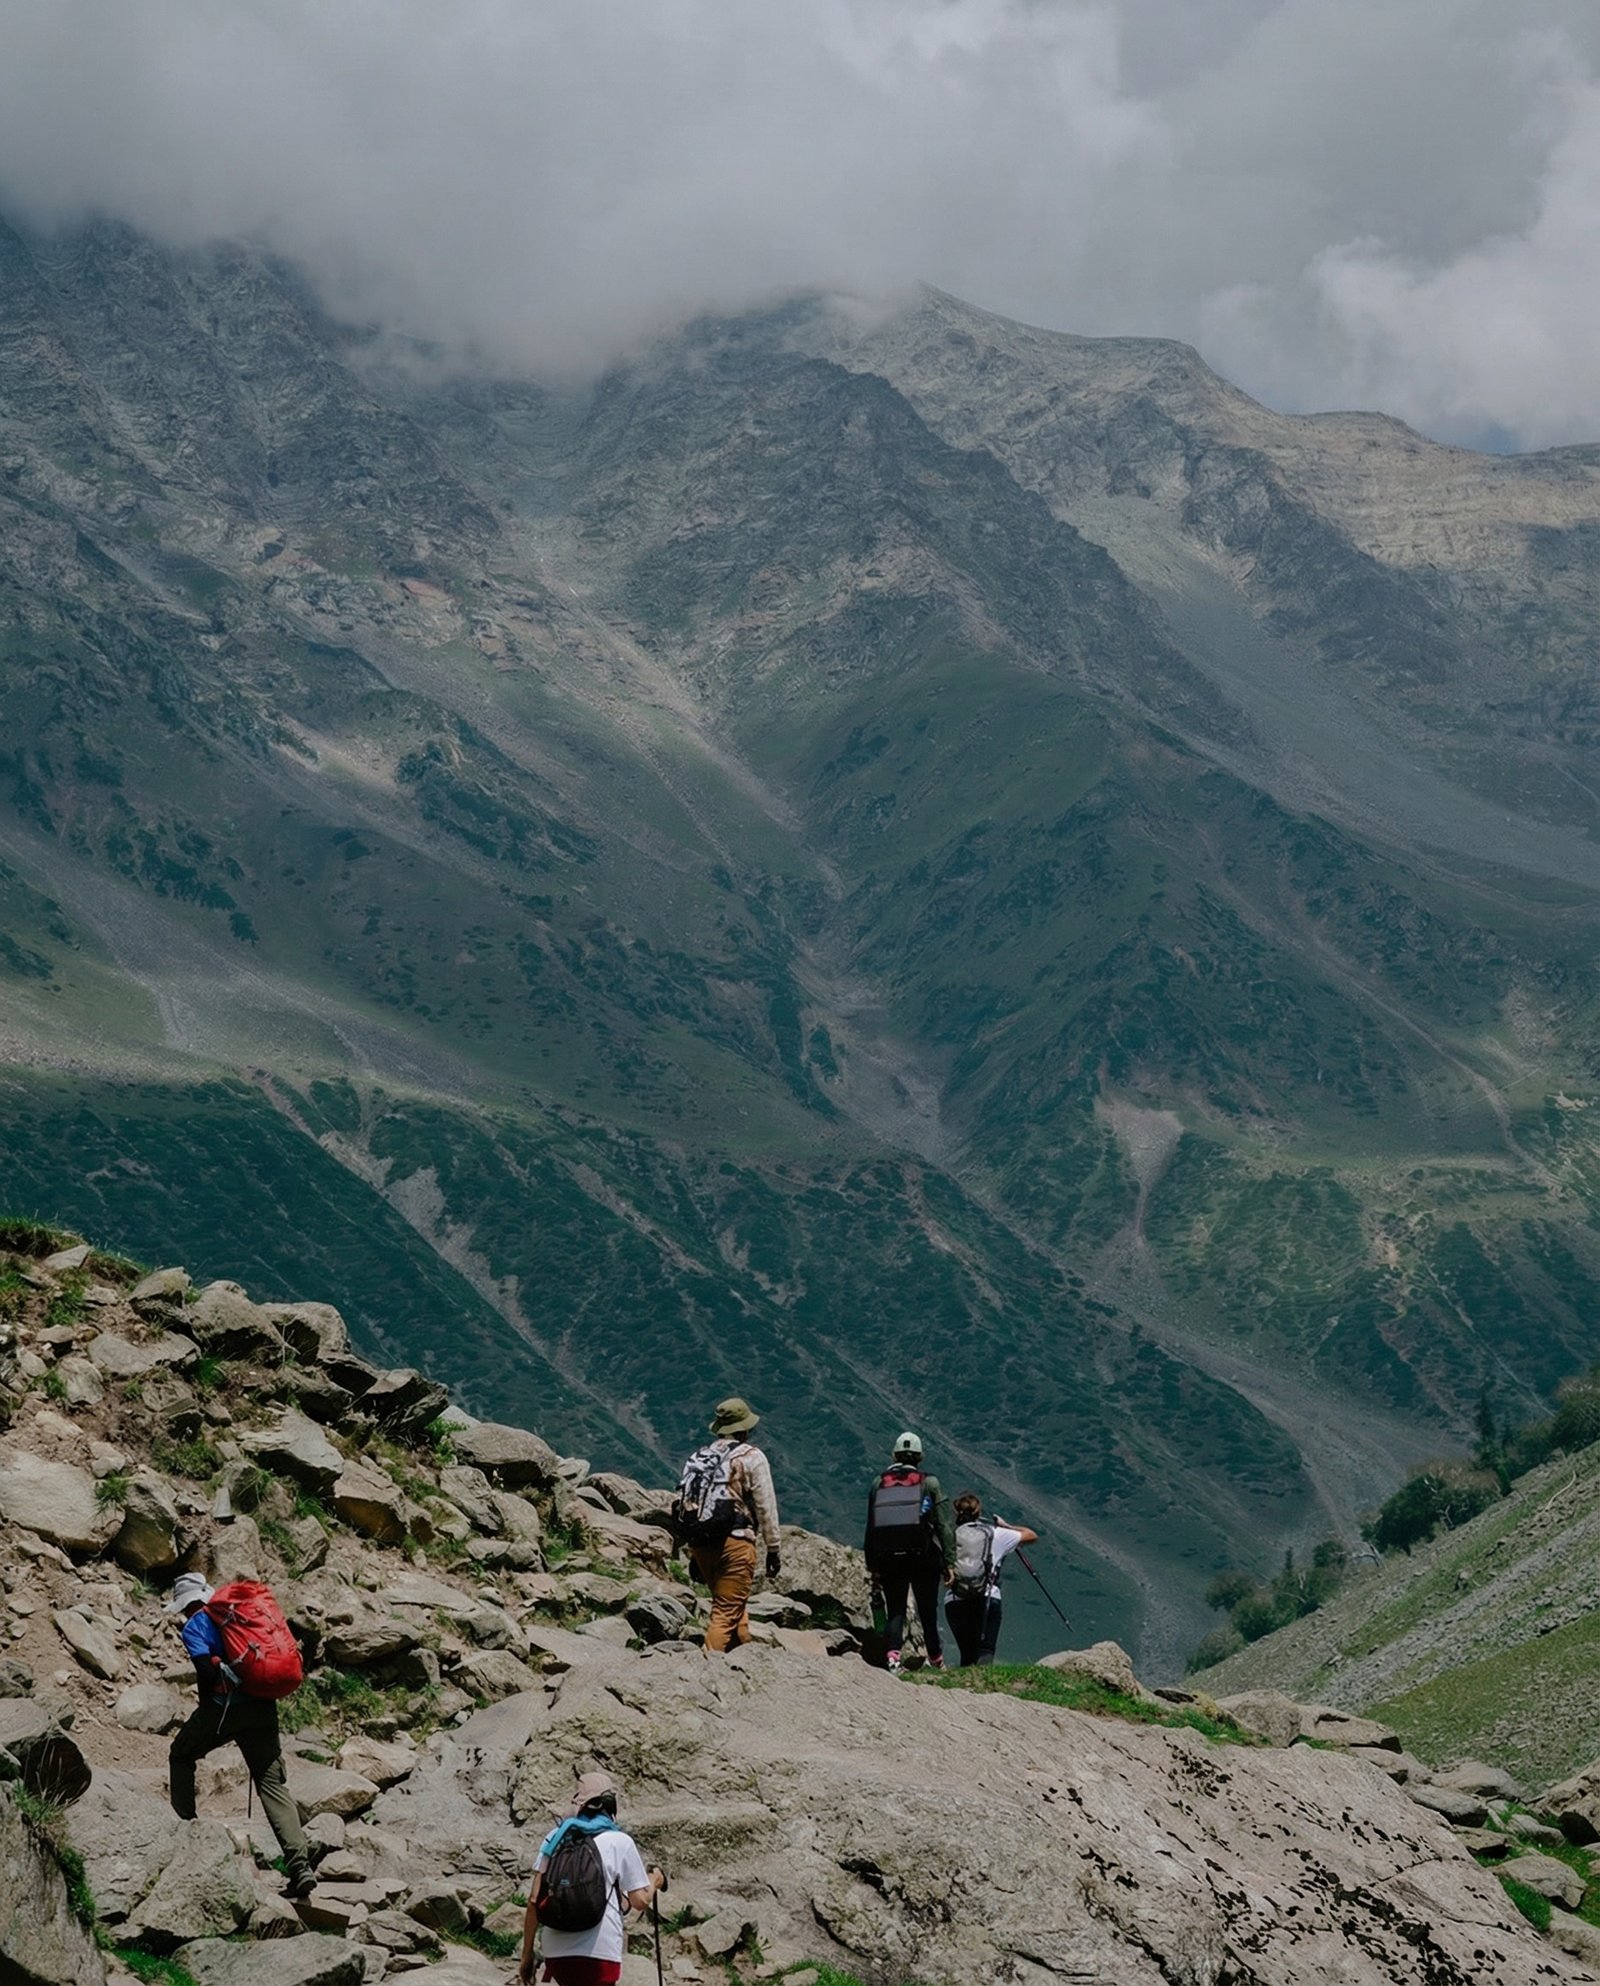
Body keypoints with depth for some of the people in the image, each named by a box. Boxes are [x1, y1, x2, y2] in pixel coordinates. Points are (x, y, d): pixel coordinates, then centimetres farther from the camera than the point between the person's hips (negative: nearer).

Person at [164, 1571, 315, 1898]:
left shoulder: (194, 1627, 4)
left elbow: (207, 1667, -12)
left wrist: (207, 1704, 4)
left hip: (223, 1707, -4)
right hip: (262, 1708, 4)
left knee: (181, 1757, 25)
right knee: (273, 1783, -2)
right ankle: (299, 1864, -17)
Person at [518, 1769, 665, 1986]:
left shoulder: (556, 1838, 8)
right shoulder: (620, 1842, 1)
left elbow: (534, 1901, 4)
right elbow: (640, 1901, 3)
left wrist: (527, 1953, 10)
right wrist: (654, 1882, 25)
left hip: (556, 1951, 4)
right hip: (599, 1952, -4)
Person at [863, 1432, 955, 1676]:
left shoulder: (878, 1484, 9)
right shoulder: (929, 1483, 2)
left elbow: (870, 1529, 8)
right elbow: (944, 1525, -3)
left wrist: (873, 1567, 11)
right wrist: (949, 1561, -1)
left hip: (888, 1559, 1)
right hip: (924, 1557, -1)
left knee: (894, 1611, 4)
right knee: (928, 1611, 12)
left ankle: (892, 1657, -17)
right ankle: (936, 1660, 23)